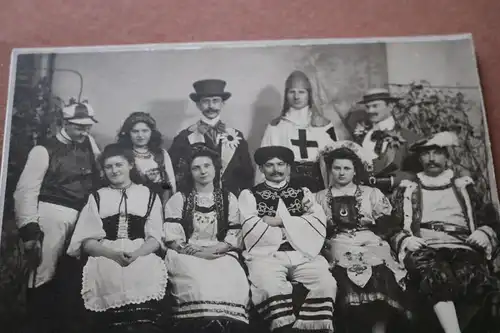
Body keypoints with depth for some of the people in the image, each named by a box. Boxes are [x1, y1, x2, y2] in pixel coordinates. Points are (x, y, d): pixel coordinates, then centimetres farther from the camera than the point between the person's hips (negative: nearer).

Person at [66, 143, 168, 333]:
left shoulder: (149, 196, 16)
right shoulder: (96, 197, 18)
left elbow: (155, 238, 7)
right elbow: (88, 241, 8)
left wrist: (136, 254, -13)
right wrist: (112, 253, -12)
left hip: (142, 255, -1)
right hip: (105, 256, 1)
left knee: (146, 277, -31)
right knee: (108, 277, -30)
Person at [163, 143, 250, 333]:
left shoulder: (229, 199, 15)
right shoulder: (179, 199, 11)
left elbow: (234, 237, 7)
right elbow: (172, 239, 2)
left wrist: (215, 249, -11)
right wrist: (198, 251, -12)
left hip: (221, 255, 1)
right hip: (187, 255, -1)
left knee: (234, 282, -30)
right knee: (199, 283, -33)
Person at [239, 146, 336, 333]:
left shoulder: (303, 192, 20)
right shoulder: (249, 195, 13)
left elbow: (319, 224, 5)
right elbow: (253, 231, -3)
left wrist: (281, 221, -3)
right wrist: (298, 227, 3)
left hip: (303, 254, 2)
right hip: (266, 254, -2)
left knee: (326, 284, -25)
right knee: (271, 288, -33)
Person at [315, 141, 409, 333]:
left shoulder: (372, 194, 18)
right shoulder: (320, 197, 18)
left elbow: (388, 225, 12)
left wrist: (375, 238, -3)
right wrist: (327, 244, -5)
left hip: (371, 244, 1)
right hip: (339, 246, 0)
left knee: (380, 274, -29)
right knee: (346, 274, -32)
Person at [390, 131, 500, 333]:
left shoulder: (464, 186, 27)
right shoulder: (407, 190, 23)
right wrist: (405, 239, -6)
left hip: (462, 248, 2)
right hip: (424, 250, -1)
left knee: (474, 278, -36)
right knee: (435, 275, -39)